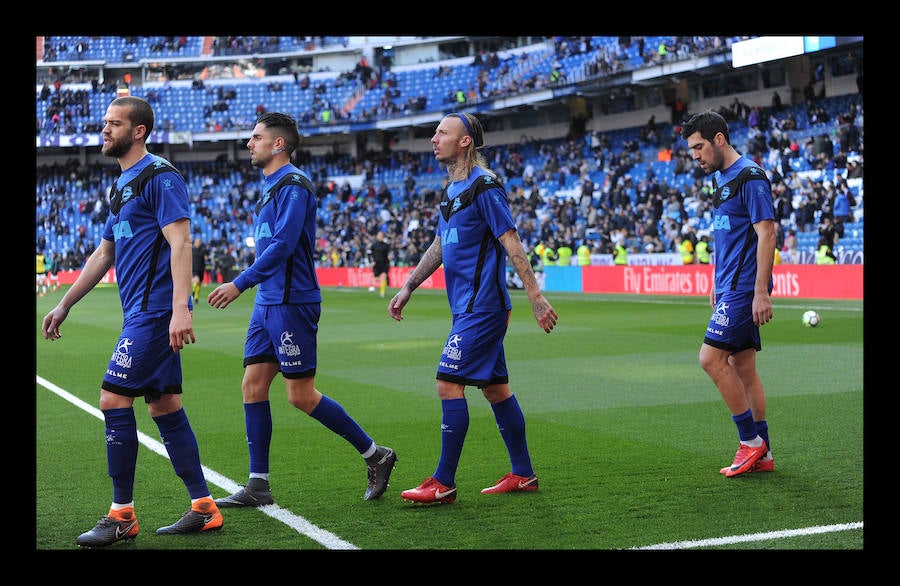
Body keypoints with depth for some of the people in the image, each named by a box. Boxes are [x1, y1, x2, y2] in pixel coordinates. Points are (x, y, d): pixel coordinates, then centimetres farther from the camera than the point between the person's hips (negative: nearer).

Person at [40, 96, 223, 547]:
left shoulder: (160, 176, -9)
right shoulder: (121, 185, 19)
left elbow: (180, 242, -18)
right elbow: (103, 254, 26)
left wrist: (181, 308, -28)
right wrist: (64, 305, 27)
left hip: (156, 311, -9)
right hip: (143, 312, 9)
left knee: (114, 399, -9)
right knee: (164, 406, 9)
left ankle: (122, 515, -1)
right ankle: (203, 509, 13)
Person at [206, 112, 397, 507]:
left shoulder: (293, 186, -12)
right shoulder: (269, 188, 18)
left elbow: (282, 246, -21)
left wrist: (239, 284, -20)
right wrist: (248, 286, 20)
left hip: (290, 303, -9)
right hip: (267, 303, 9)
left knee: (301, 395, -6)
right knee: (252, 386, 5)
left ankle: (375, 455, 7)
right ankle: (258, 486, 9)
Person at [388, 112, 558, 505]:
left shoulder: (485, 186, -13)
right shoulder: (451, 189, 15)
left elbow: (512, 243, -16)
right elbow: (439, 246, 24)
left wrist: (536, 297, -19)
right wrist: (407, 288, 24)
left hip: (481, 307, -9)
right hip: (469, 306, 9)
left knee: (449, 384, -10)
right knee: (495, 387, 12)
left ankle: (444, 483, -4)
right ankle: (523, 475, 20)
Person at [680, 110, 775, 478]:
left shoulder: (750, 177, -13)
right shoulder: (720, 178, 15)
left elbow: (766, 233, -18)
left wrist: (761, 292, -22)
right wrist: (715, 283, 23)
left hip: (744, 289, -9)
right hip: (730, 287, 9)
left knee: (711, 358, -12)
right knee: (743, 367, 9)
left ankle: (750, 440, -1)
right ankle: (762, 454, 13)